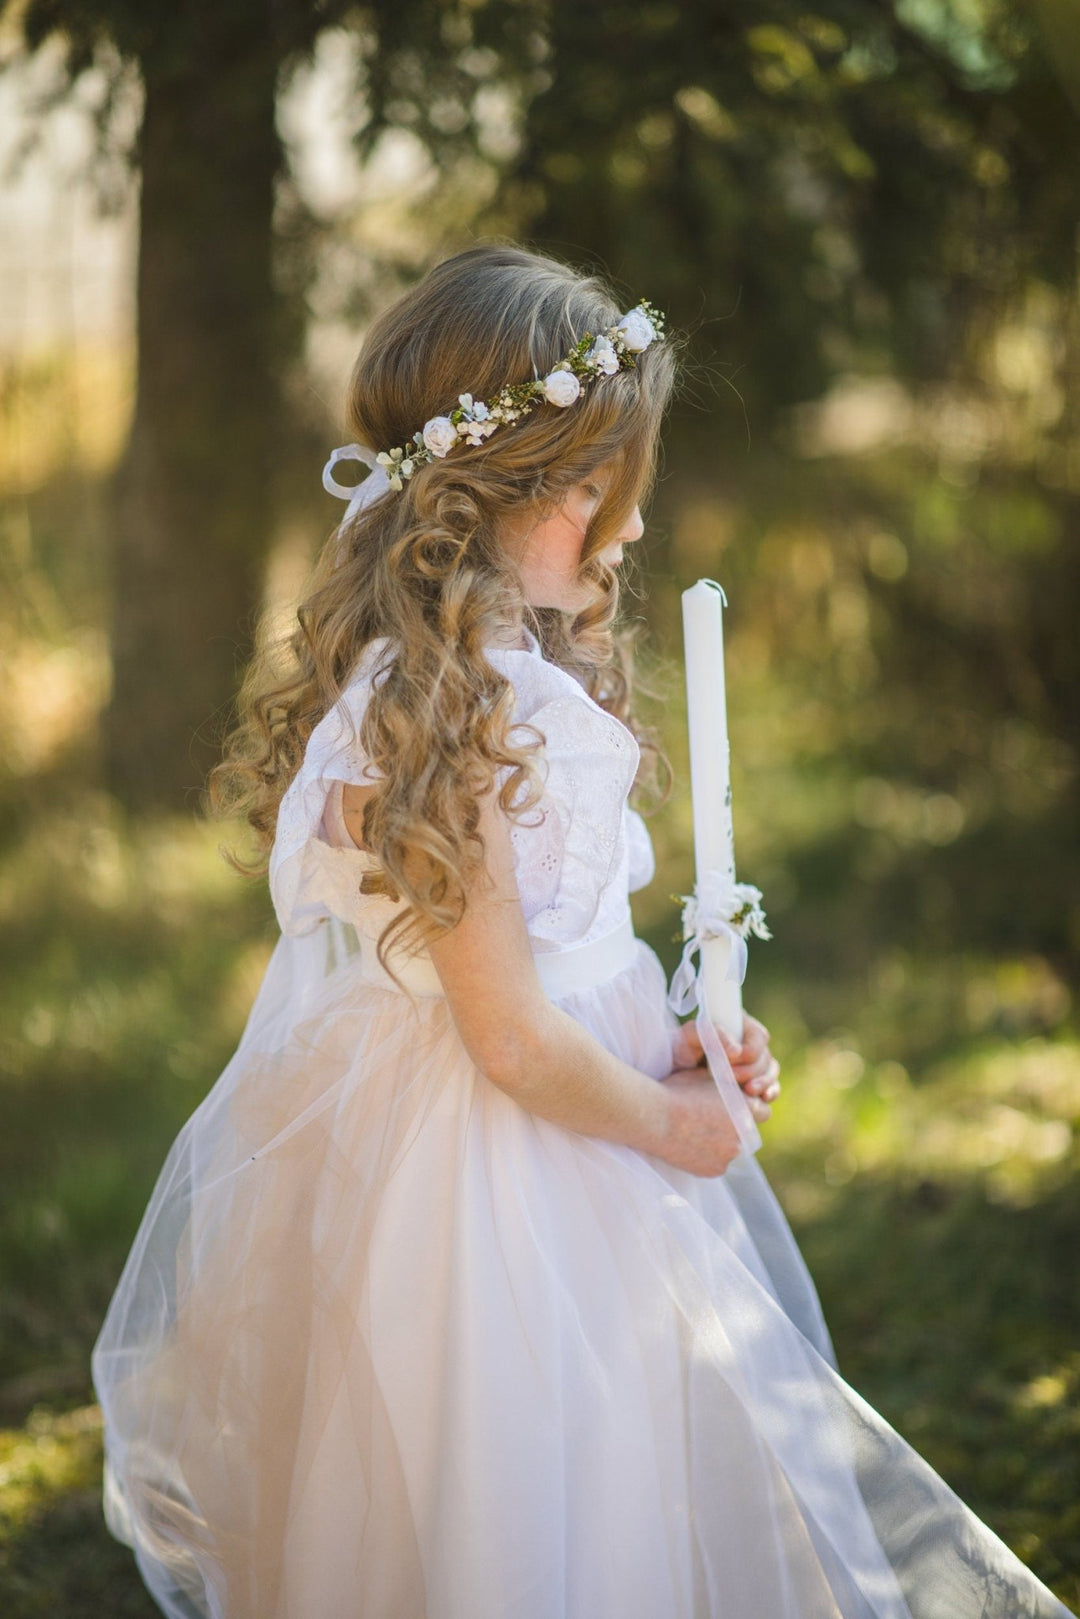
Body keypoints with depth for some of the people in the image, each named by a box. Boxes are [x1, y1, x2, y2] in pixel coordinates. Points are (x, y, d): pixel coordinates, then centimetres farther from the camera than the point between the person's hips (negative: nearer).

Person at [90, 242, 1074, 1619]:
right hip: (487, 1183, -10)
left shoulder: (529, 676, 5)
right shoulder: (435, 727, -26)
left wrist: (674, 1039, 2)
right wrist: (667, 1122, -8)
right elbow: (516, 1042, -23)